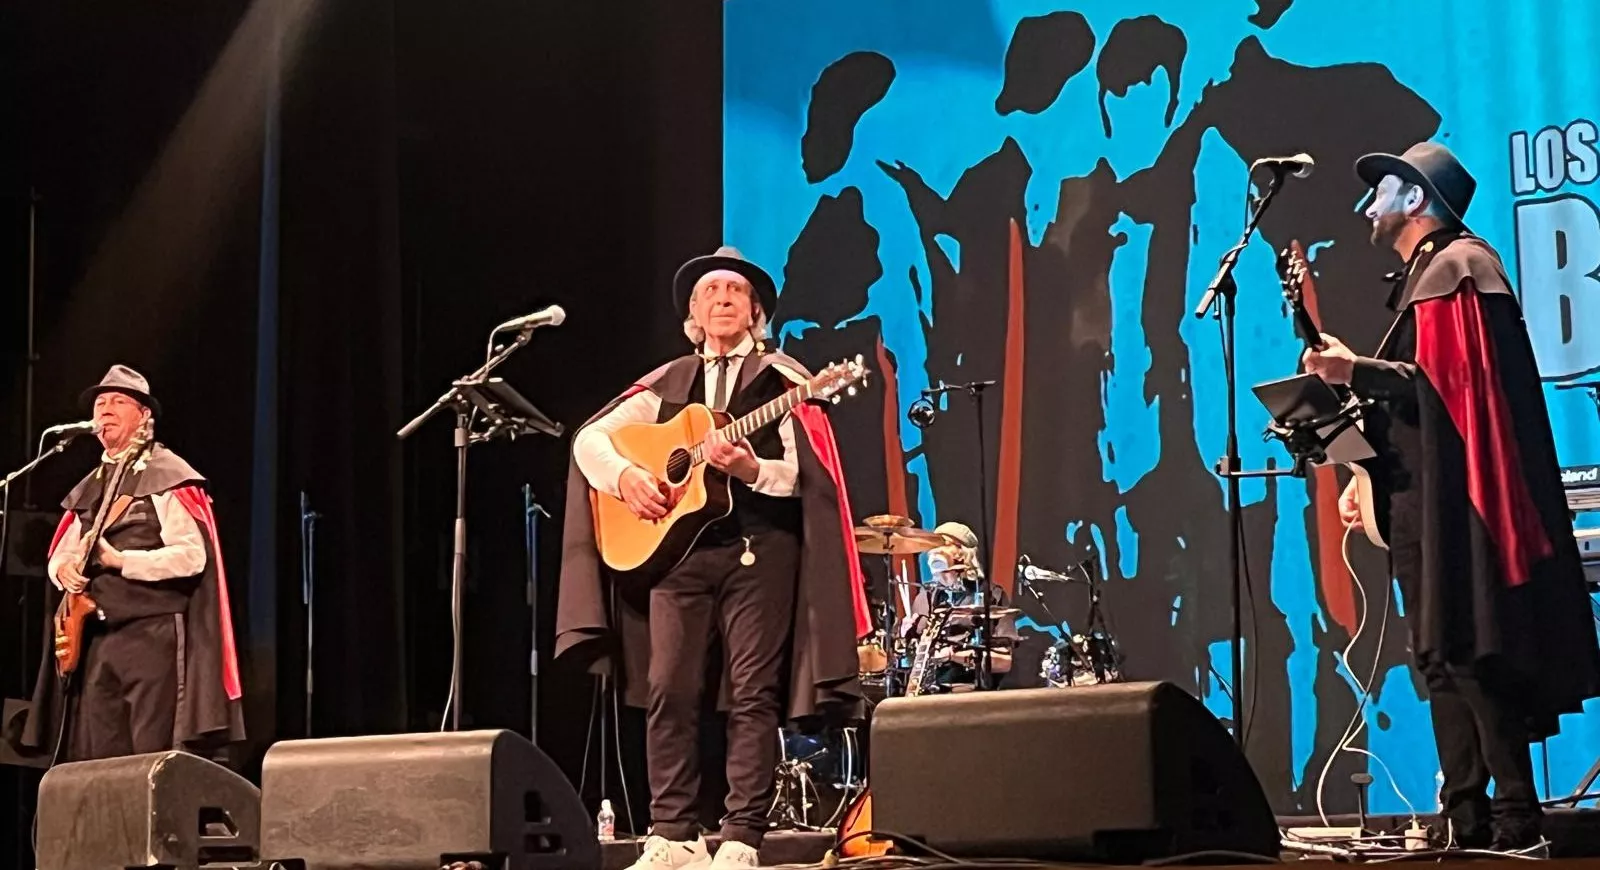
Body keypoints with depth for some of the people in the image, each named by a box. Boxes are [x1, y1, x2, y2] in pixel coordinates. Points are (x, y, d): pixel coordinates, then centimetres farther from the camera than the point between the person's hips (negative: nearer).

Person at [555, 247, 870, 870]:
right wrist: (625, 476, -8)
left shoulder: (782, 381, 5)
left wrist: (753, 470, -23)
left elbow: (808, 477, -5)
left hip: (759, 549, -3)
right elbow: (589, 439, 11)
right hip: (676, 548, 3)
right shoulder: (669, 384, 15)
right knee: (667, 691, -3)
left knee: (752, 695, -5)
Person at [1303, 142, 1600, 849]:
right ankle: (1467, 819, 10)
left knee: (1468, 657, -13)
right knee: (1444, 659, 8)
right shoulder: (1426, 275, 23)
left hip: (1453, 501, -10)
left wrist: (1355, 372, -23)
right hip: (1423, 502, 10)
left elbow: (1447, 383, -19)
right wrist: (1368, 475, 20)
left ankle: (1515, 817, -13)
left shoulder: (1455, 268, -8)